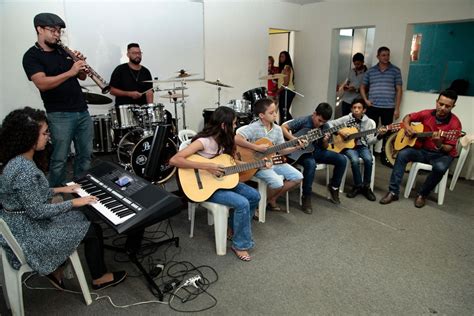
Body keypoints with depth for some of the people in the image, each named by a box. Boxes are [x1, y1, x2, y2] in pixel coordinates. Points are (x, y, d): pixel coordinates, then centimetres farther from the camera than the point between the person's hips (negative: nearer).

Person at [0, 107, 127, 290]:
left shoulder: (19, 160, 1)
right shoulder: (24, 169, -30)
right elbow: (37, 211, -25)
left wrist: (59, 190, 12)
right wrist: (74, 203, -17)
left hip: (25, 219, 10)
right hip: (26, 231, -9)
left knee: (84, 219, 16)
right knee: (92, 230, -2)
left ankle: (55, 269, 24)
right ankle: (99, 278, 20)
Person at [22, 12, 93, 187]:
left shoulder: (64, 51, 14)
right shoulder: (31, 56, -4)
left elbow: (82, 77, 17)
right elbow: (42, 83, -18)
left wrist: (81, 64, -4)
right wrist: (70, 72, -24)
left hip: (82, 111, 6)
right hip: (59, 115, -6)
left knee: (85, 155, 11)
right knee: (60, 159, 1)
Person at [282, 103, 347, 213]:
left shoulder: (325, 127, -1)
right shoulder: (303, 121, -16)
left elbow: (324, 148, 7)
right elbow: (283, 127, -18)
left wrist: (325, 142, -16)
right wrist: (294, 139, -28)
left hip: (316, 151, 6)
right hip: (301, 151, -5)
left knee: (342, 159, -9)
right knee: (311, 163, -39)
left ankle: (334, 187, 13)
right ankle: (306, 197, -23)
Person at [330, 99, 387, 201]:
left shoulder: (370, 122, 2)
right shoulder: (346, 119, -3)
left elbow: (370, 141, -1)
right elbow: (329, 125, -4)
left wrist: (379, 135, -18)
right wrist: (338, 131, -18)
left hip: (362, 146, 2)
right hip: (348, 146, -2)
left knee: (368, 159, -28)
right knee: (355, 160, -32)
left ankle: (366, 186, -9)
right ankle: (358, 185, -10)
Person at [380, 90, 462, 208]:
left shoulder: (454, 123, -16)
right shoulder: (426, 114, -5)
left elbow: (448, 149, -17)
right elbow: (408, 117, 12)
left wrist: (439, 145, -39)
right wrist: (407, 127, -9)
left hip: (442, 154, -3)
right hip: (422, 150, 3)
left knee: (440, 167, -36)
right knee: (402, 154, -23)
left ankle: (422, 194, -9)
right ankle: (393, 192, -21)